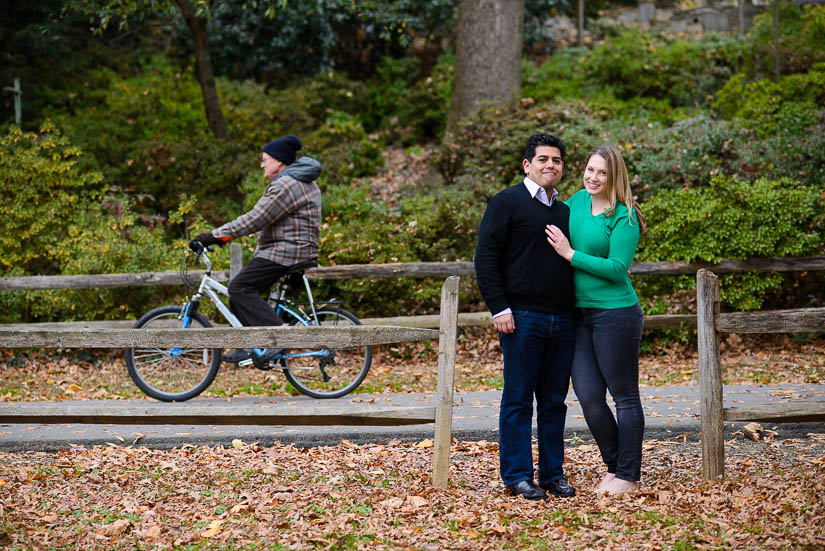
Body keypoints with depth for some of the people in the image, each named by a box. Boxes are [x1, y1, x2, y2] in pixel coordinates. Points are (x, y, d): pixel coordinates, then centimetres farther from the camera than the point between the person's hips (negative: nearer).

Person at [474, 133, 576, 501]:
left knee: (554, 401, 10)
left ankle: (553, 473, 17)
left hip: (562, 319, 6)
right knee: (518, 399, -1)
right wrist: (499, 309, -13)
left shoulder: (564, 211, 18)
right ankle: (517, 476, 5)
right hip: (522, 318, -6)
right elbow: (486, 258, -7)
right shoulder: (507, 202, -2)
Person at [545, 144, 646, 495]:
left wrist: (571, 254, -15)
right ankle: (613, 465, 22)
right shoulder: (577, 201, 9)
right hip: (580, 314, 7)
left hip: (616, 313, -6)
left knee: (624, 396, 3)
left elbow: (618, 268, -16)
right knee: (588, 396, 5)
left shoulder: (624, 217, -10)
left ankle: (628, 475, 12)